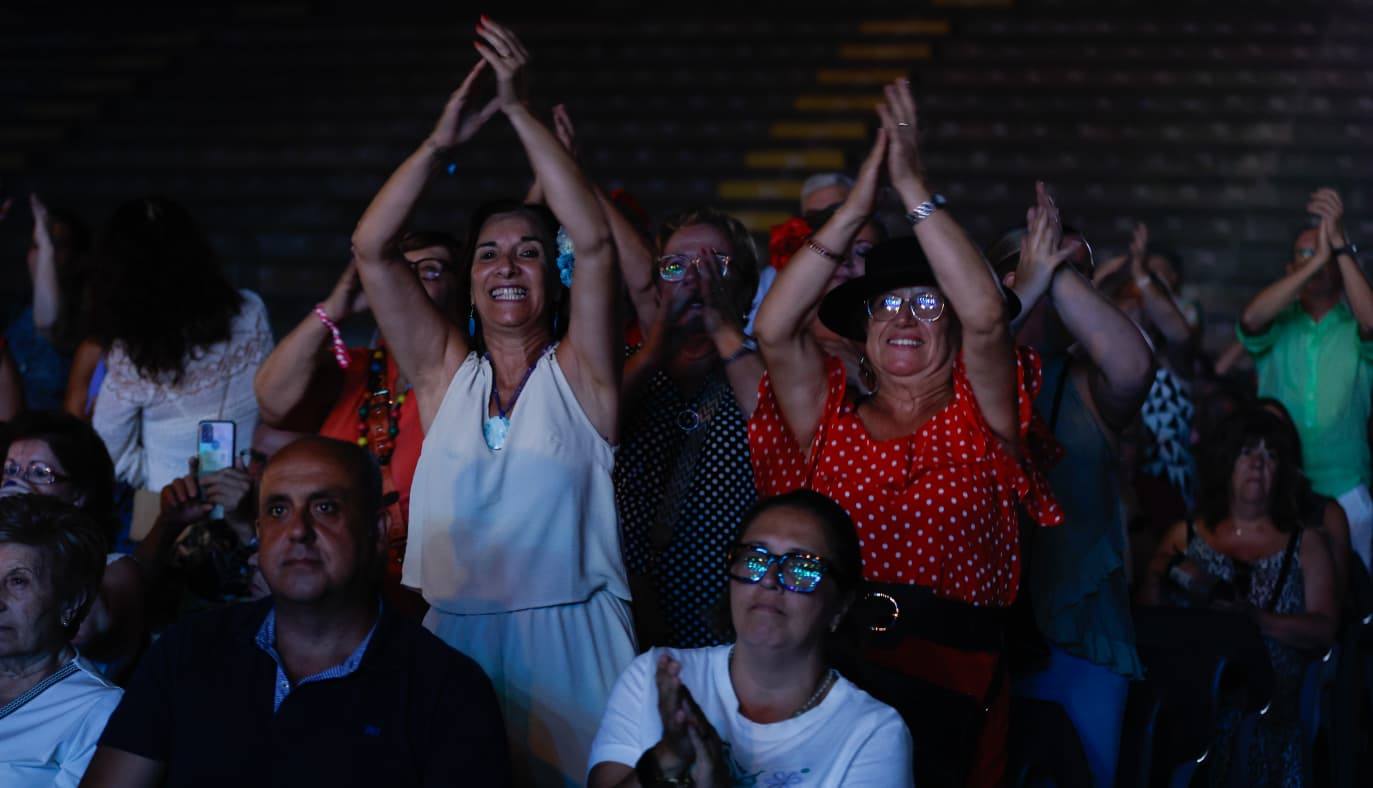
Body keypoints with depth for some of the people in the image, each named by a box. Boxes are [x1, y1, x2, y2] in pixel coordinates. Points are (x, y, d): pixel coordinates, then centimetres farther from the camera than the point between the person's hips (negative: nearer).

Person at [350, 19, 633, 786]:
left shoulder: (580, 375, 1)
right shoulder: (446, 372, 8)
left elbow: (594, 240, -12)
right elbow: (371, 248, 1)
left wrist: (519, 110, -13)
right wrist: (443, 141, -7)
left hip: (568, 640, -2)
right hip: (457, 636, 2)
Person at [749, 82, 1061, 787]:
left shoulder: (979, 421, 5)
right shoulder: (831, 421, 10)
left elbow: (987, 317, -12)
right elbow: (773, 329, -4)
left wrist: (914, 188, -12)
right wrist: (855, 207, -8)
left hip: (950, 683, -2)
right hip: (833, 675, 2)